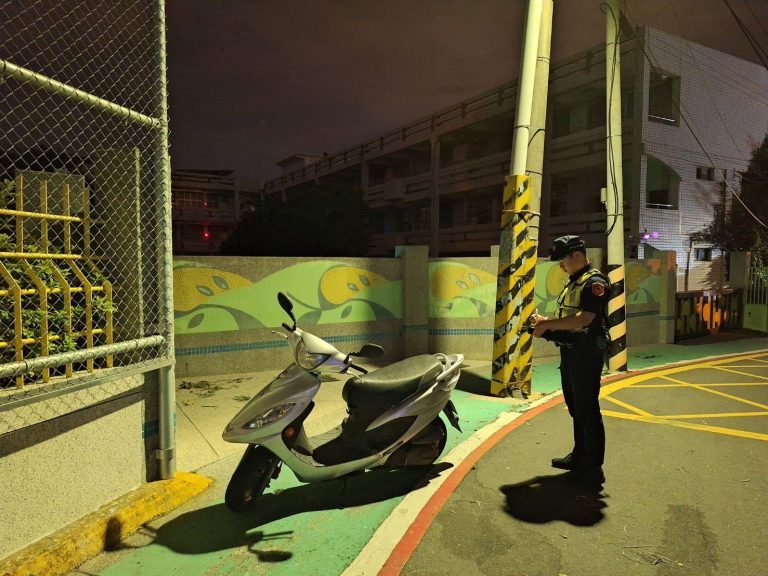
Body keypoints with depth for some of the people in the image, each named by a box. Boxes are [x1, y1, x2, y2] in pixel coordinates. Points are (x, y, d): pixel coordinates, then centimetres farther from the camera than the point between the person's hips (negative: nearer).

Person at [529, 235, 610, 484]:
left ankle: (593, 467, 8)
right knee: (575, 407, 18)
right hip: (569, 353, 10)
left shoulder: (594, 282, -14)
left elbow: (584, 319, -26)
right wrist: (544, 321, 3)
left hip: (587, 354, -10)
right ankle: (579, 457, 31)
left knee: (587, 410, -3)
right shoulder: (573, 282, 16)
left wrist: (547, 325, -22)